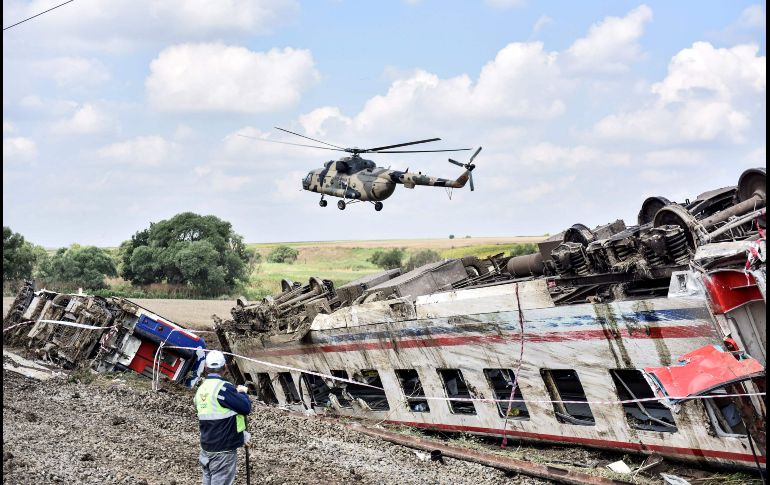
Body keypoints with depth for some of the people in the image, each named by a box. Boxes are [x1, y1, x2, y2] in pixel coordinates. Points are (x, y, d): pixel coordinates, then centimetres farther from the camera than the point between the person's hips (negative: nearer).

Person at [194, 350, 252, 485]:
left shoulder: (201, 389, 8)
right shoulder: (223, 388, -18)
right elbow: (246, 408, -18)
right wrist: (242, 393, 3)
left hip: (206, 447, 8)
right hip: (223, 450, -8)